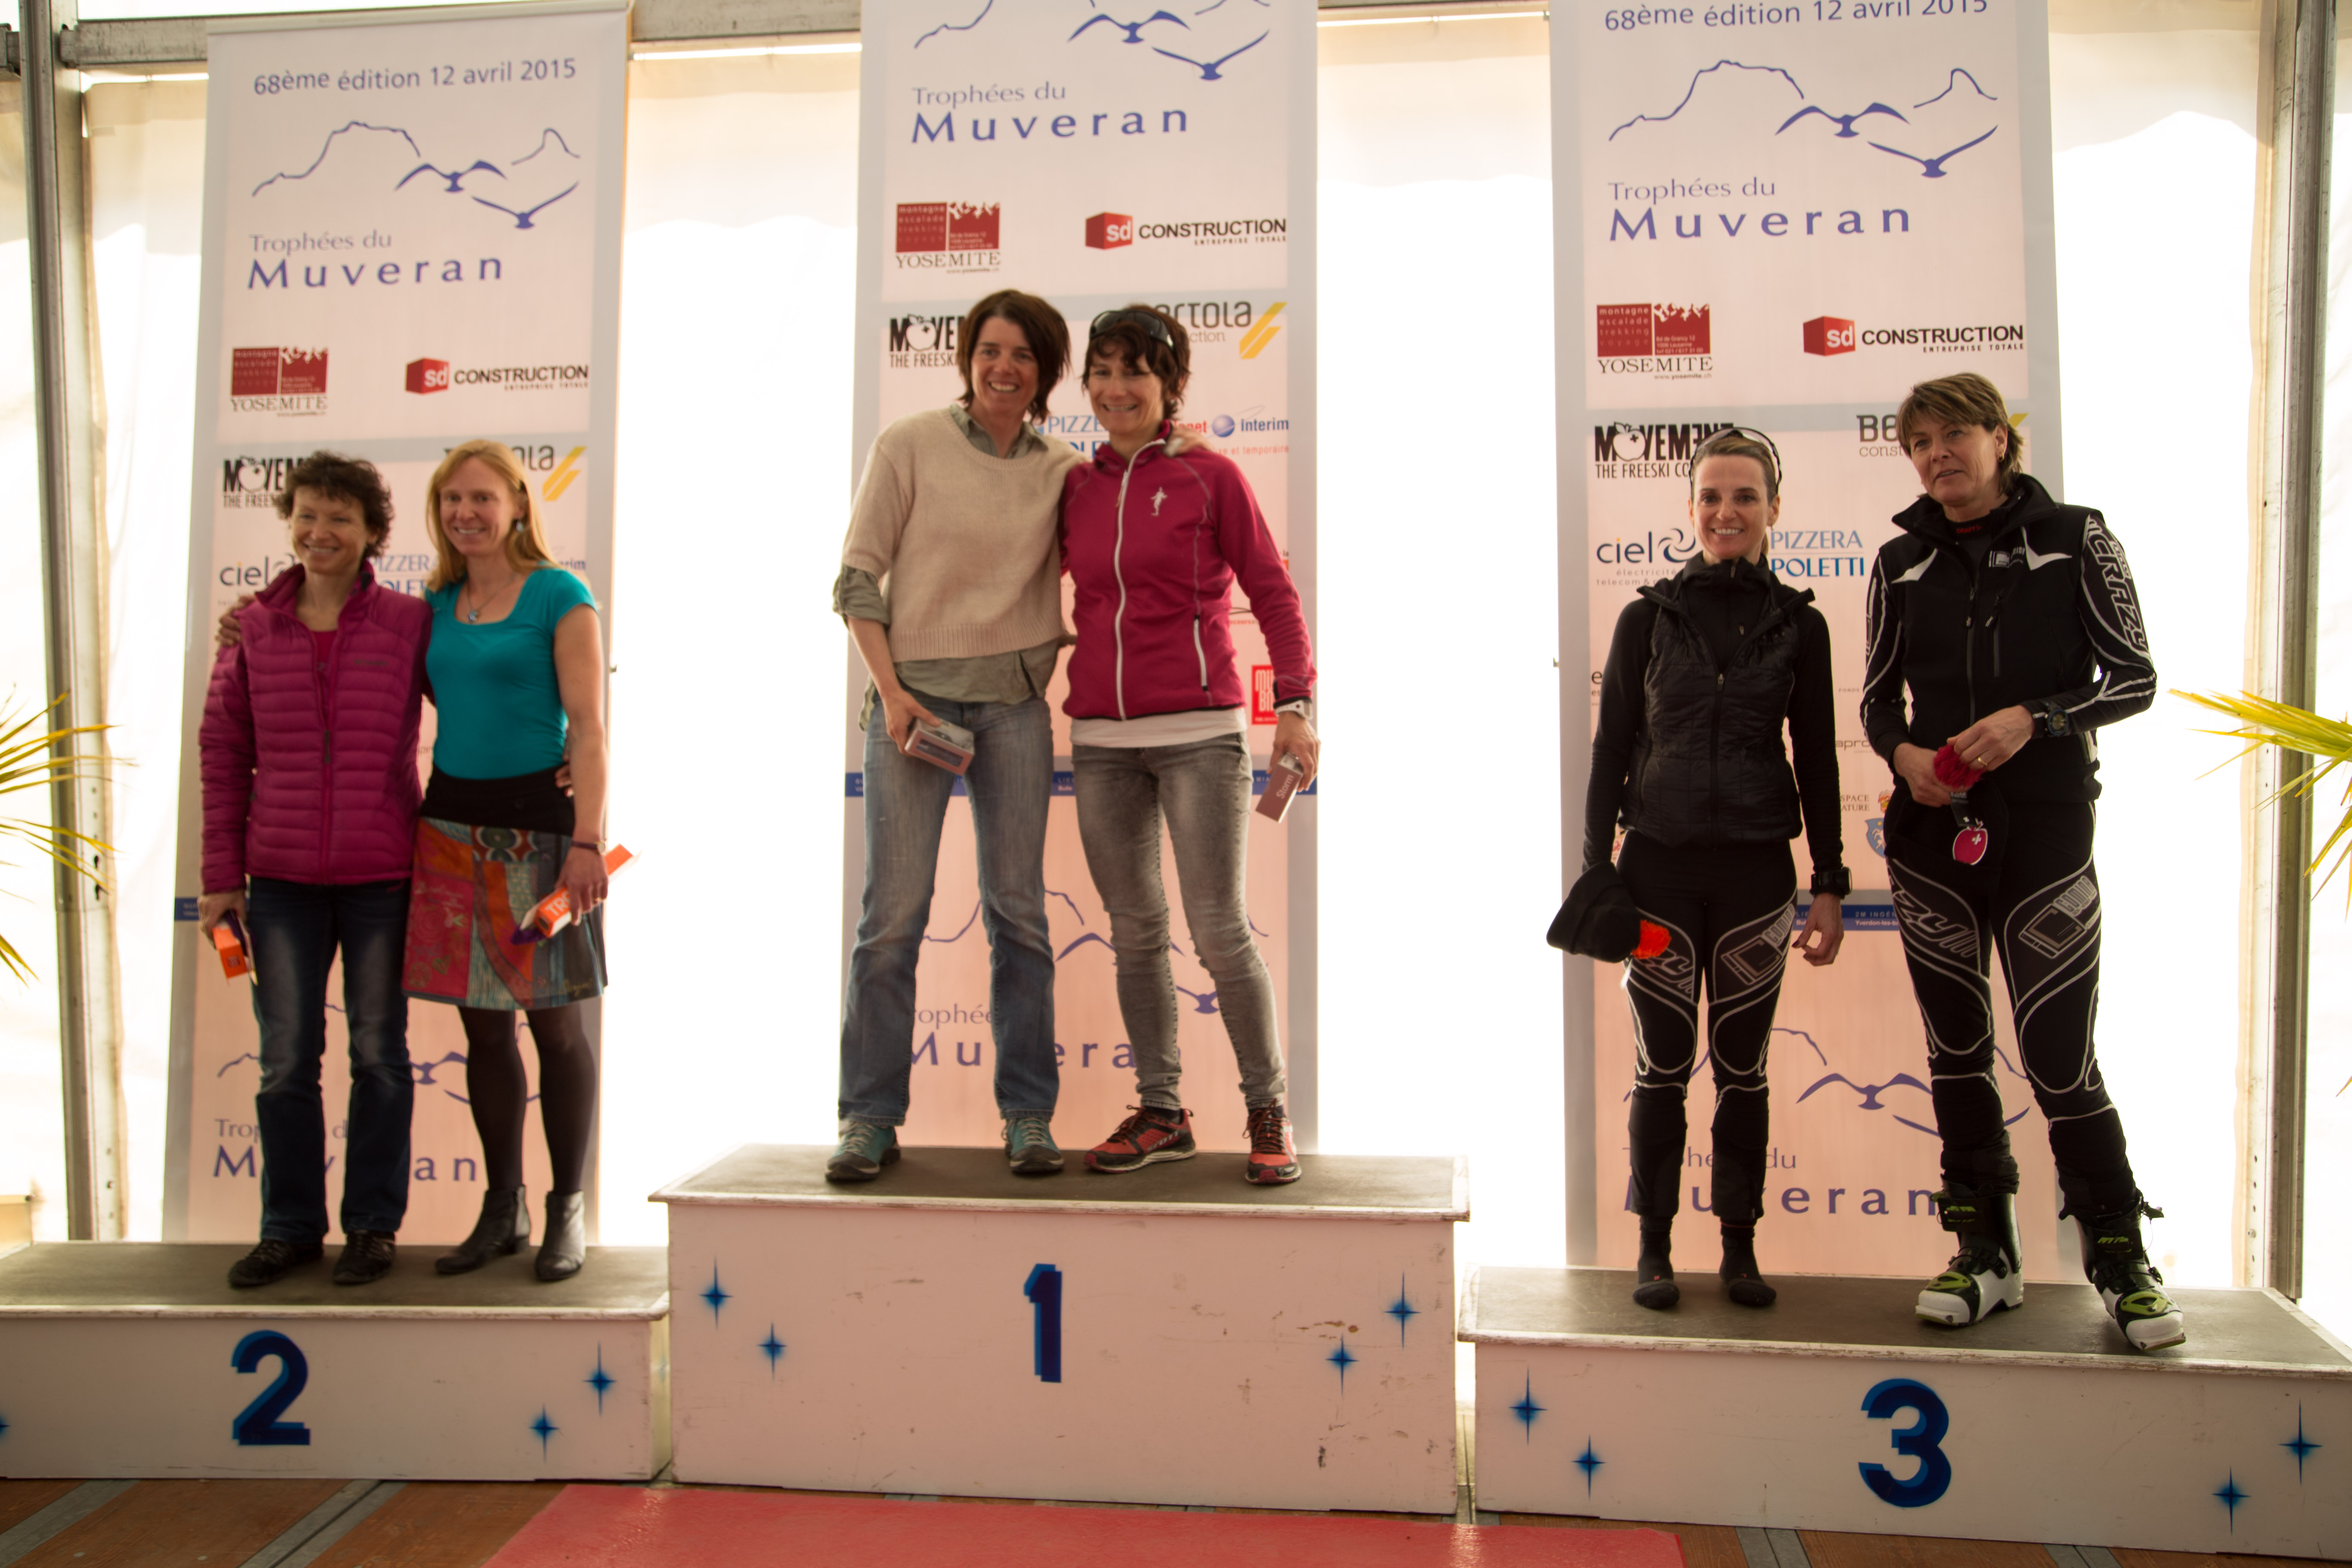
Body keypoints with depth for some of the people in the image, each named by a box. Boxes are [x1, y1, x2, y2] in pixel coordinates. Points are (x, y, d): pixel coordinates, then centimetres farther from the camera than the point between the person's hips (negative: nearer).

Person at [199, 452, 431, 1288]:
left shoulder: (411, 623, -2)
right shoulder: (253, 628, 5)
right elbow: (222, 751, 8)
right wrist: (222, 875, 5)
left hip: (381, 877, -2)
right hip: (280, 878, 2)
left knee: (379, 1055, 7)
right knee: (285, 1060, 8)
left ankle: (372, 1225, 20)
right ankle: (291, 1226, 22)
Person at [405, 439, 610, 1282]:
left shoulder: (559, 597, -4)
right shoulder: (435, 605, 13)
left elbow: (586, 727, -10)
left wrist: (587, 841, -18)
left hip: (536, 822, -5)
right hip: (451, 824, 6)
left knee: (554, 1022, 1)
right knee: (481, 1024, 10)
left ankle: (567, 1211, 13)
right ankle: (502, 1209, 22)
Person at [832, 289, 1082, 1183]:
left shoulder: (1062, 470, 8)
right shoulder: (909, 446, 0)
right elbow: (857, 577, -1)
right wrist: (890, 691, -10)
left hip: (1014, 699, 3)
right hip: (913, 693, -2)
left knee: (1018, 910, 4)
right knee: (893, 911, -4)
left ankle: (1028, 1116, 13)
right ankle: (871, 1119, 7)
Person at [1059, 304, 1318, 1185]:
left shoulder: (1210, 476, 0)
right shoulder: (1077, 488, 12)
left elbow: (1272, 591, 0)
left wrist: (1296, 702, -9)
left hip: (1199, 732, -4)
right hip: (1101, 739, 5)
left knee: (1220, 933, -6)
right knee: (1134, 933, 7)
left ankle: (1268, 1112, 9)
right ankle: (1160, 1113, 19)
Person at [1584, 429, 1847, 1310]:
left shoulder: (1798, 625, 4)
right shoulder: (1648, 618, 2)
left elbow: (1817, 762, 7)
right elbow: (1611, 750, 4)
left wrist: (1831, 886, 4)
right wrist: (1594, 869, -1)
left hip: (1757, 870, 1)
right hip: (1661, 865, -1)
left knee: (1744, 1070, 8)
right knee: (1662, 1067, 4)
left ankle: (1740, 1249, 20)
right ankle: (1654, 1247, 15)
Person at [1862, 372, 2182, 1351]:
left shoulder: (2074, 540, 1)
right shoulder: (1902, 563, 8)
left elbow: (2135, 677, 0)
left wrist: (2034, 717, -15)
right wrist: (1902, 750, -7)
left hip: (2045, 821, -3)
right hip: (1932, 830, 3)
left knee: (2060, 1051, -5)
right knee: (1955, 1046, 7)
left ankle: (2120, 1262, 11)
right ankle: (1986, 1255, 18)